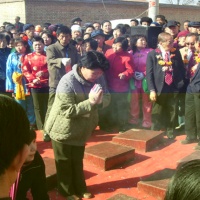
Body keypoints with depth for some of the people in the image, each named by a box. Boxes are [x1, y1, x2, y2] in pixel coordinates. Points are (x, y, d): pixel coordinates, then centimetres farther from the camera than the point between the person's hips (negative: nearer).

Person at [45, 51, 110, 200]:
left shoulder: (98, 78, -10)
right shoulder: (67, 82, -29)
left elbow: (107, 98, -7)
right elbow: (68, 111, -31)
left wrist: (99, 99, -29)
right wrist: (90, 102, -36)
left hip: (80, 130, 6)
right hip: (63, 131, -5)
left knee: (78, 162, 22)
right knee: (65, 164, 13)